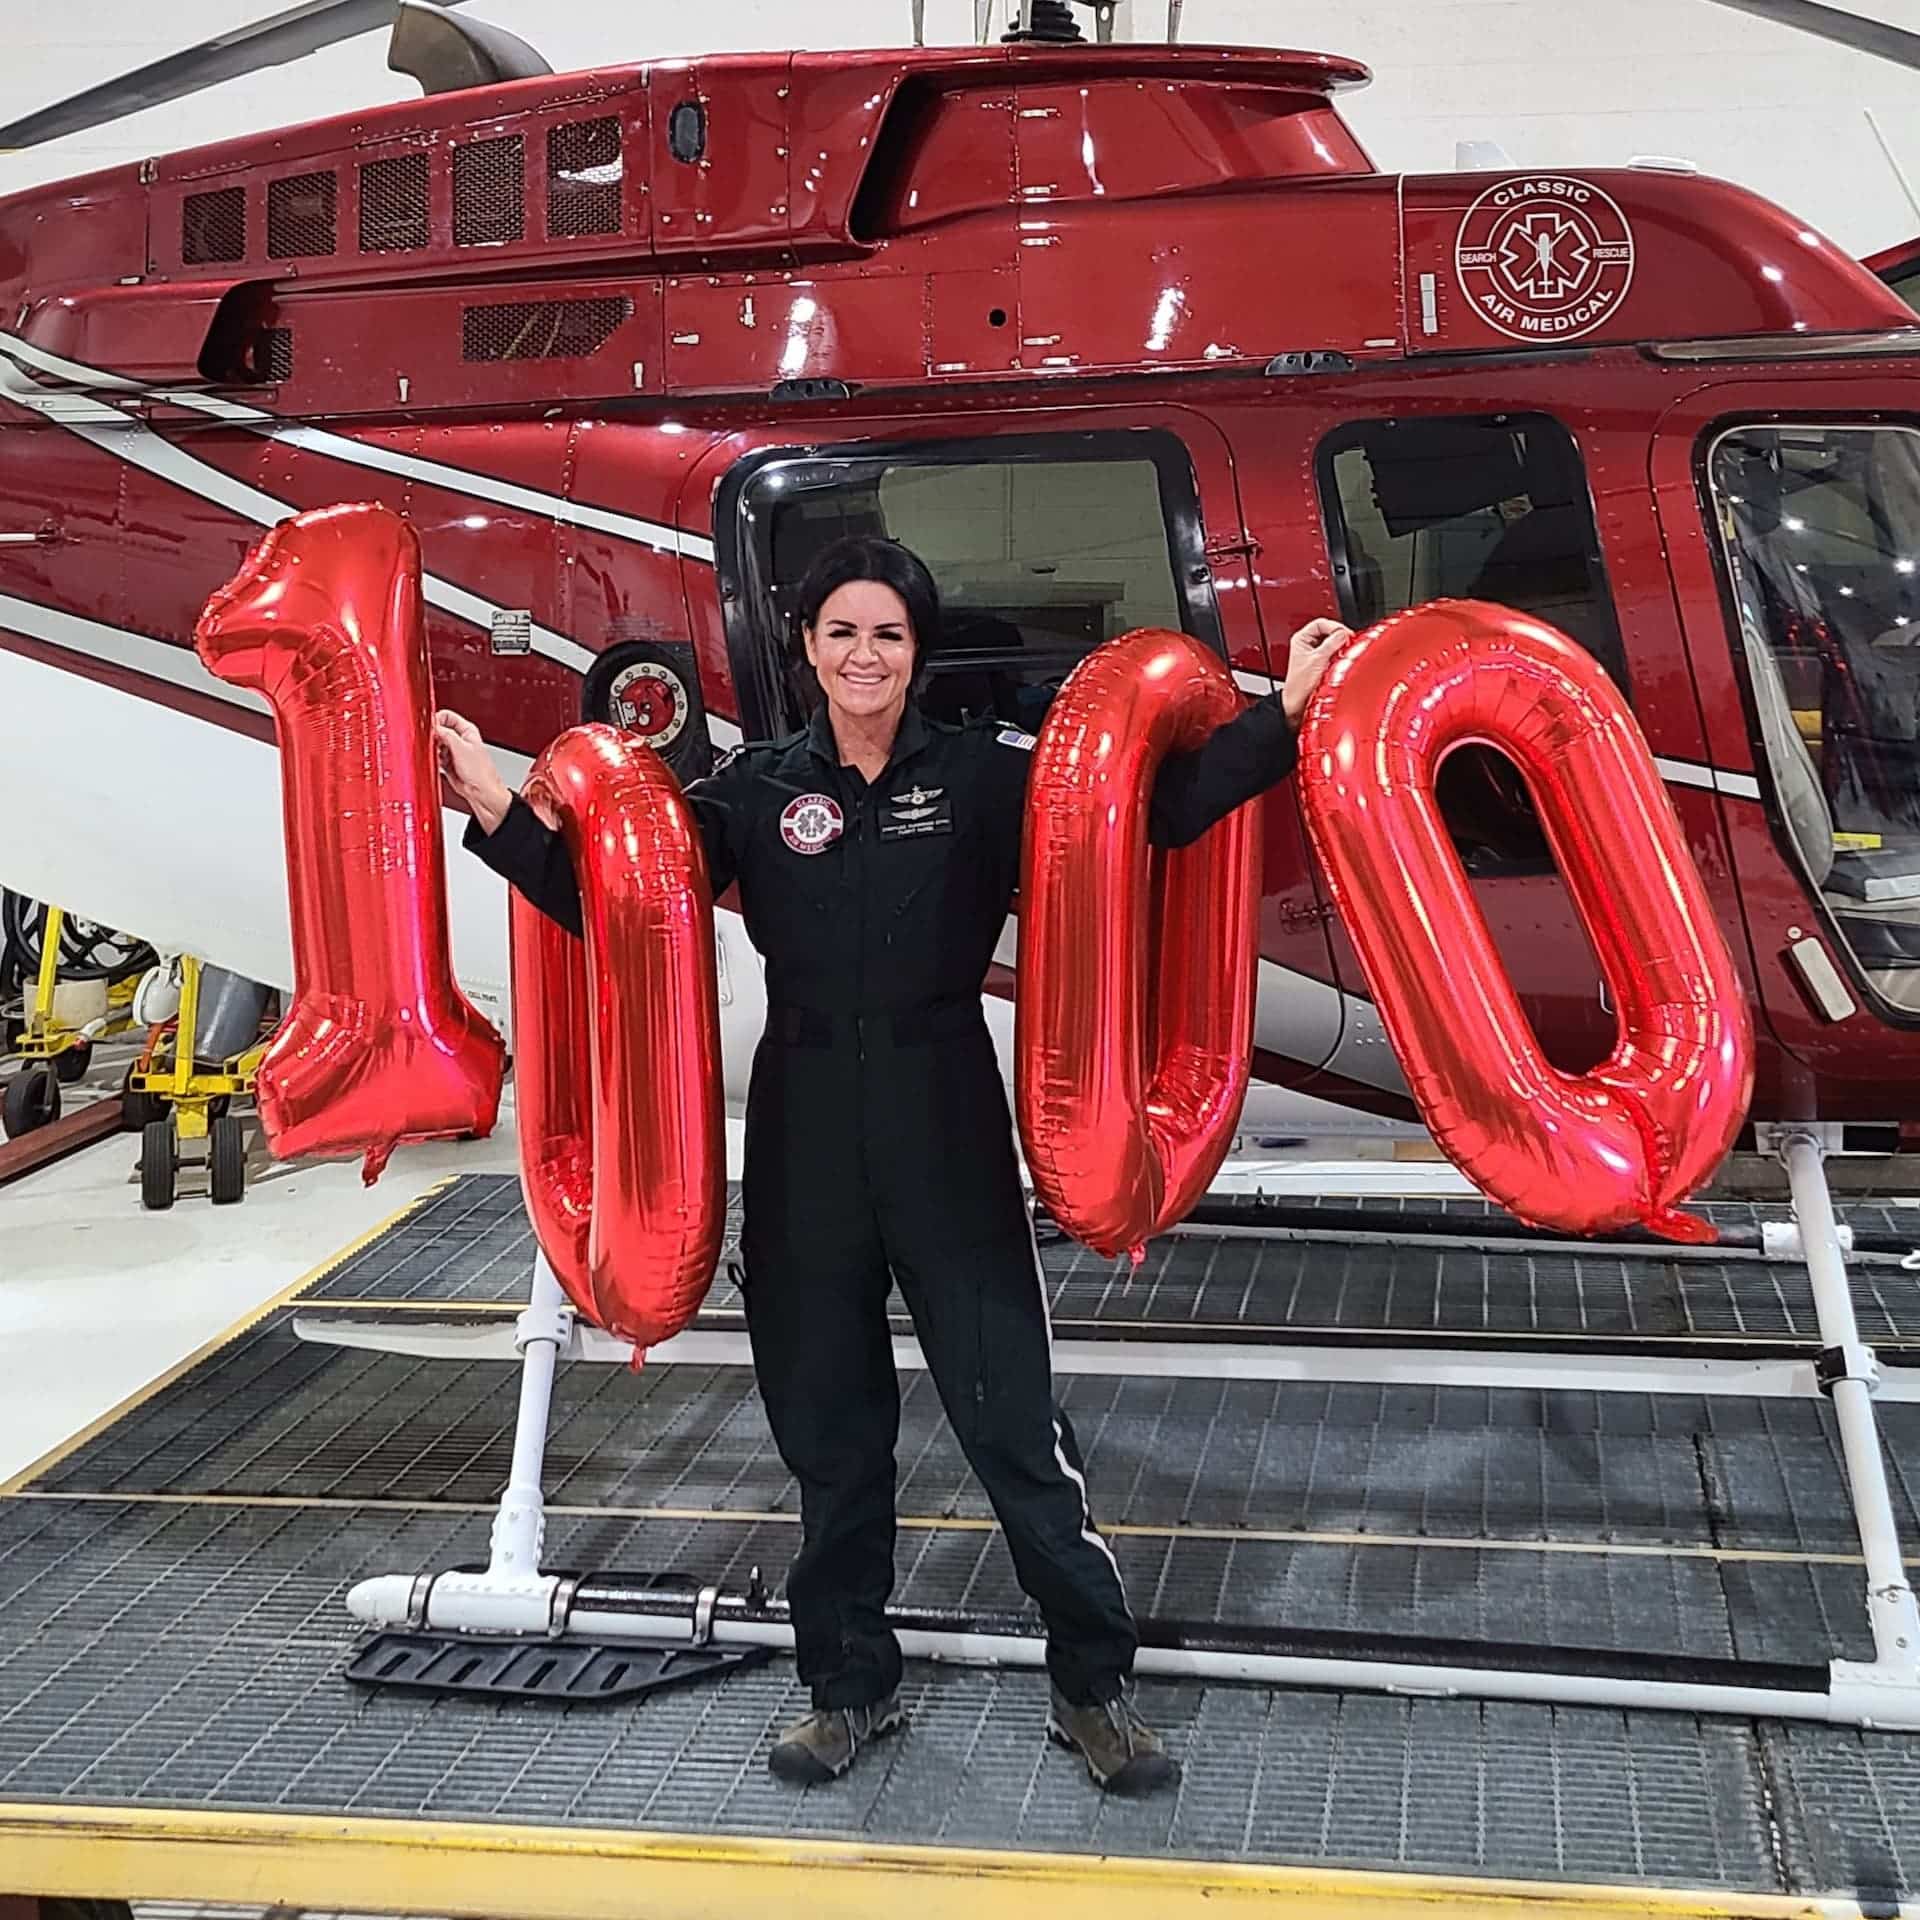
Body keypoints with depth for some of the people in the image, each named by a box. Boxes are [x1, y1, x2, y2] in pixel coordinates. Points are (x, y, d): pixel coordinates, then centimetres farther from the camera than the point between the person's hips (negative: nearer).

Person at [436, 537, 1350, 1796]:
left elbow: (1158, 807, -7)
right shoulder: (754, 790, 5)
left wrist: (1282, 716, -15)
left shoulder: (981, 772, -1)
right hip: (805, 1133, 2)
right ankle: (853, 1685, 29)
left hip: (947, 1122, -2)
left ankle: (1095, 1689, 14)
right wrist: (498, 809, -6)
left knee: (1012, 1406, -1)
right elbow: (610, 897, 3)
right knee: (828, 1420, 12)